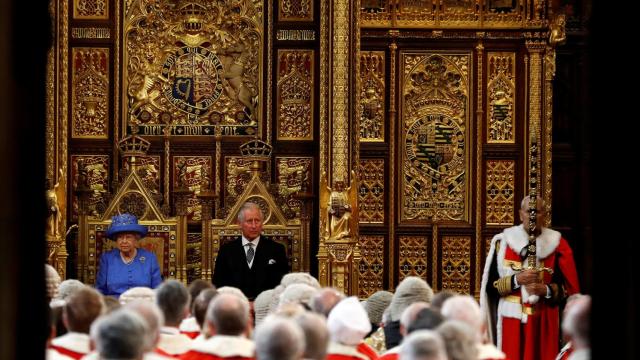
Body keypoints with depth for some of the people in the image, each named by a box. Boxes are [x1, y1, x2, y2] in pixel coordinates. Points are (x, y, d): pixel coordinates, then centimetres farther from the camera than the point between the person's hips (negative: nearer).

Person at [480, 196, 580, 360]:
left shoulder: (556, 244, 1)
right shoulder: (503, 242, 1)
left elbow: (570, 287, 0)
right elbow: (490, 285, -1)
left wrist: (545, 290, -17)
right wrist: (517, 280, -16)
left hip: (544, 323, 0)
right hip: (512, 322, 0)